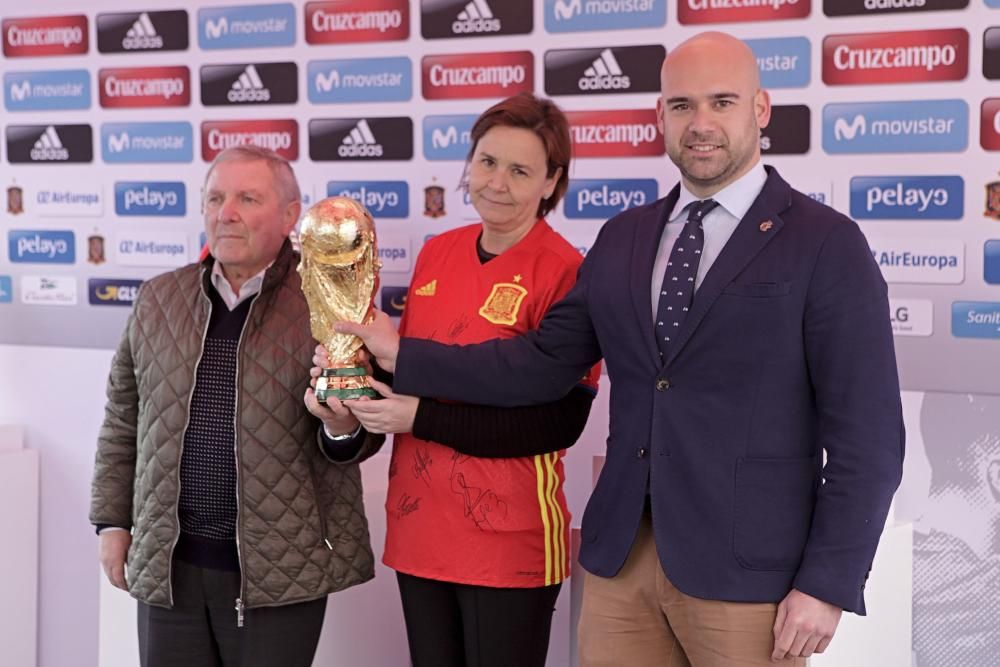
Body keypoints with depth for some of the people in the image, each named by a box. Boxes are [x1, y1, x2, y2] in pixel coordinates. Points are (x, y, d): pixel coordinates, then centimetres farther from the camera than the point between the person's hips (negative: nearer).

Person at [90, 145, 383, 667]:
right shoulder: (158, 300, 5)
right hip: (165, 564, 3)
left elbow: (361, 435, -1)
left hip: (279, 568, -3)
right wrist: (112, 521, 11)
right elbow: (122, 420, 14)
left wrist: (342, 427, -22)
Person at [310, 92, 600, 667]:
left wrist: (421, 418, -19)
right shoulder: (437, 253, 6)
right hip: (417, 526, 6)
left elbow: (561, 422, -17)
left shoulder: (564, 272, -14)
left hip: (508, 541, -6)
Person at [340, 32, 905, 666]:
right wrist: (405, 357, 5)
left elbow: (867, 435, -8)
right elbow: (544, 363, 9)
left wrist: (827, 584, -12)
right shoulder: (622, 238, 10)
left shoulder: (828, 244, -6)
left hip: (745, 568, -4)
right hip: (622, 555, 5)